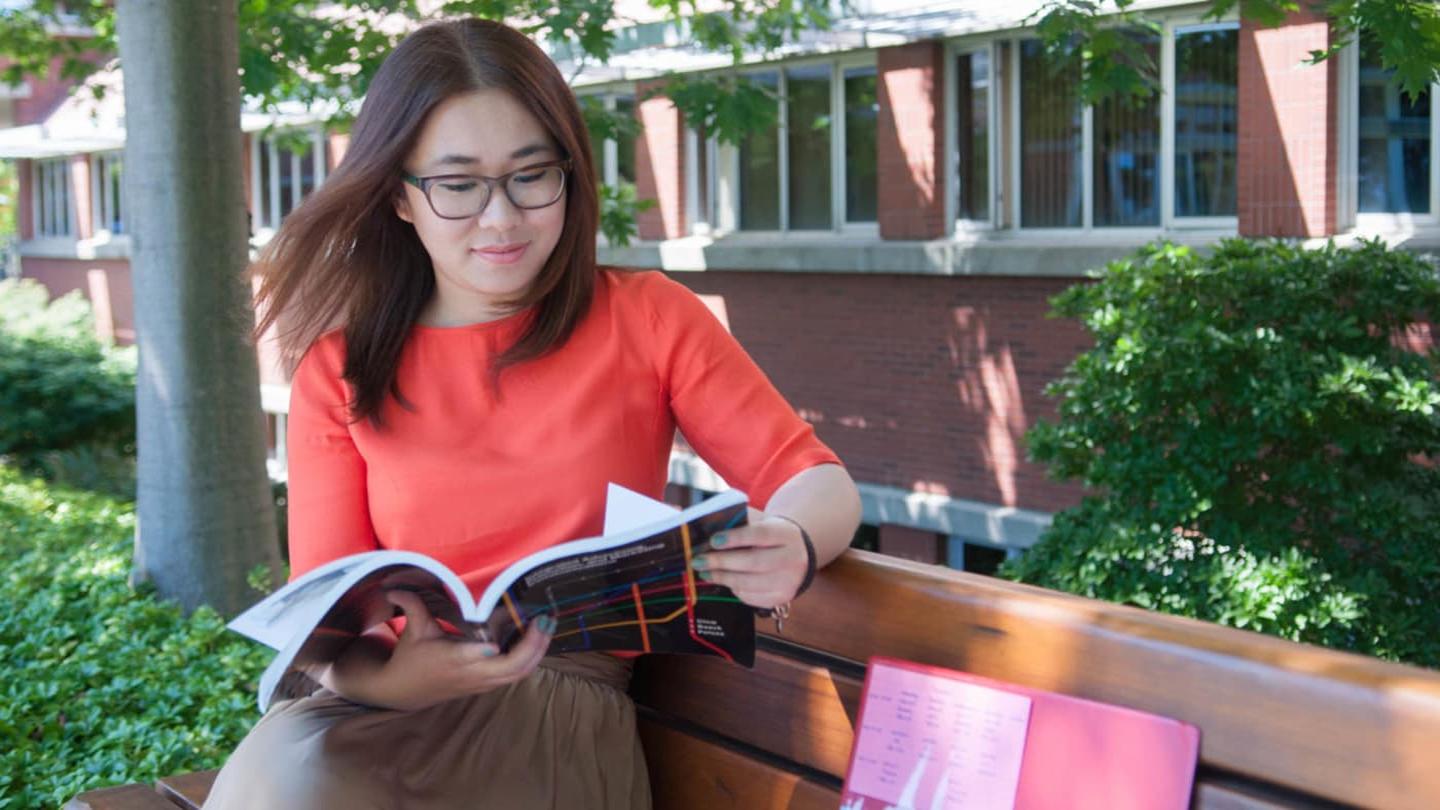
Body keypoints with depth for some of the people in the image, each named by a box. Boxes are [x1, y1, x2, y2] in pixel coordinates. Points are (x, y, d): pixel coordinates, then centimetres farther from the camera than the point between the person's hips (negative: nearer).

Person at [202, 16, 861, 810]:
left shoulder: (647, 317, 7)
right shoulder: (340, 371, 8)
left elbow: (816, 481, 3)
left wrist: (791, 543, -23)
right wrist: (385, 675, -24)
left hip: (570, 704, -2)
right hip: (403, 701, 2)